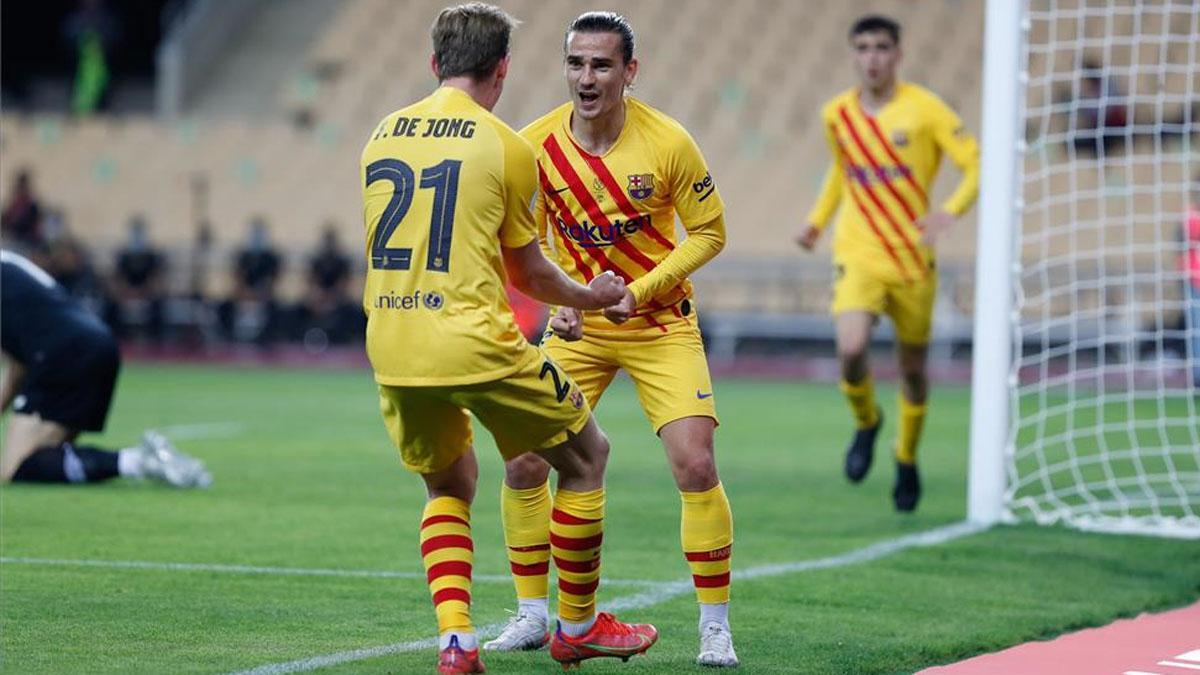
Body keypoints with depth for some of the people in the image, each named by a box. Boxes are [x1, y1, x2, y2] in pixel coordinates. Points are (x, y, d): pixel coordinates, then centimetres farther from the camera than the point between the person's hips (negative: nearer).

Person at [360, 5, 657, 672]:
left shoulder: (381, 135, 10)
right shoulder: (506, 146, -4)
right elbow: (529, 274, 4)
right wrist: (589, 296, 25)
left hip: (391, 352, 5)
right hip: (475, 343, -5)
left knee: (450, 486, 25)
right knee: (586, 455, 16)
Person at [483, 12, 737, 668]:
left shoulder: (668, 143, -17)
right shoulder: (535, 145, -11)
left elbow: (708, 231, -7)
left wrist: (639, 292, -18)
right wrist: (560, 299, -14)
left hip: (660, 323, -3)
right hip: (576, 325, 3)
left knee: (695, 466, -14)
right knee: (524, 465, -4)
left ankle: (715, 626, 0)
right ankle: (531, 615, 13)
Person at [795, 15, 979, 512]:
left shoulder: (923, 109, -9)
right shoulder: (837, 114, 3)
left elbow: (976, 163, -10)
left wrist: (950, 211, -27)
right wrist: (817, 221, 15)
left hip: (913, 261, -1)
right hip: (857, 255, 1)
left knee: (912, 367, 9)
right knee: (851, 350, -22)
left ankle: (907, 460, 34)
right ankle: (866, 423, 9)